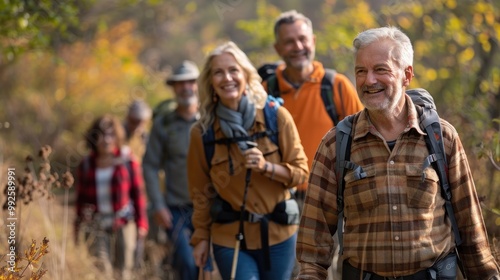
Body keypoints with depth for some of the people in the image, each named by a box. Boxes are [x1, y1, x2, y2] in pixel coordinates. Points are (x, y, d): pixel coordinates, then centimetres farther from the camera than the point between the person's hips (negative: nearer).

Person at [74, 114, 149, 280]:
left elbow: (138, 193, 3)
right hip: (97, 225, 1)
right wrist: (80, 222, 13)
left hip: (123, 223, 0)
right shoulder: (86, 165, 5)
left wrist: (141, 223, 1)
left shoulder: (128, 161, 0)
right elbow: (81, 198, 14)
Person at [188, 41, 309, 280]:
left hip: (278, 235, 1)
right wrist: (201, 237, 5)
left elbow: (300, 172, -1)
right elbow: (201, 192, 5)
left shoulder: (277, 117, -5)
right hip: (229, 238, -1)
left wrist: (266, 167, -18)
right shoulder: (202, 133, -4)